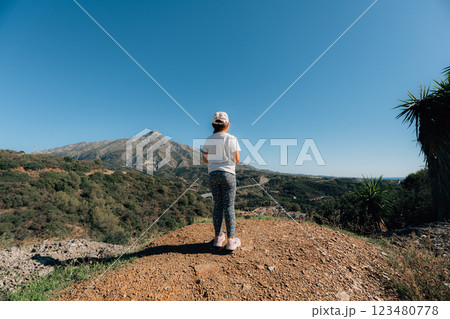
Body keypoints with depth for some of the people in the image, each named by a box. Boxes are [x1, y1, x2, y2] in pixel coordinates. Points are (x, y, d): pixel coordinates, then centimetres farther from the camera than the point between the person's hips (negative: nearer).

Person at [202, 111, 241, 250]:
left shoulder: (209, 140, 6)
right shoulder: (231, 139, -6)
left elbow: (205, 158, 8)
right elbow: (236, 159, -6)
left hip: (213, 175, 4)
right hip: (227, 174, -4)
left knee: (217, 205, 12)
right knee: (229, 206, 2)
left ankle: (218, 237, 19)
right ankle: (231, 240, 7)